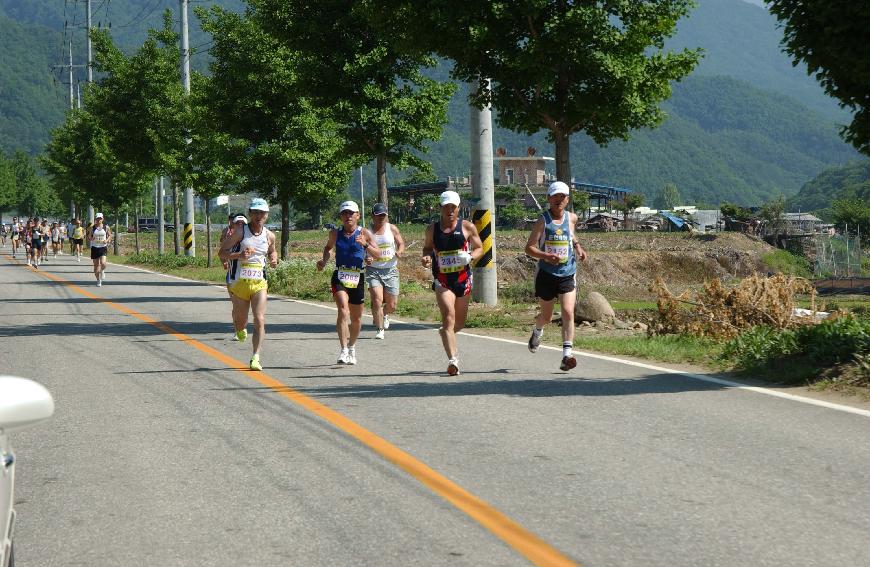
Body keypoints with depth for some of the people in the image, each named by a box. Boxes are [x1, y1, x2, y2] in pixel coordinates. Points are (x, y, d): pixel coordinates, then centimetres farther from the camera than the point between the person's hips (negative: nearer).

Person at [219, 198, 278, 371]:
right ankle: (241, 331, 48)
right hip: (239, 283, -1)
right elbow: (221, 253, -5)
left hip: (260, 283, 2)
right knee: (240, 322, 11)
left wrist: (273, 259, 2)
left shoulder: (269, 236, 5)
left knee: (260, 321, -13)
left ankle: (255, 357, -11)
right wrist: (239, 255, -21)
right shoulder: (240, 233, -6)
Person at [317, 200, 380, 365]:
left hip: (357, 278, 1)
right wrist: (324, 260, 5)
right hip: (340, 276, -1)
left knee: (356, 318, 13)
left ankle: (352, 347, 38)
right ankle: (343, 350, -28)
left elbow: (378, 255, -6)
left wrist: (365, 245, -23)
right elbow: (328, 247, 25)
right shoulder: (335, 234, 4)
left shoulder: (365, 233, -1)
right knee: (343, 310, -24)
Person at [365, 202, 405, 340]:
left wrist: (400, 252, -16)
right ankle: (379, 329, -5)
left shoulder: (392, 229, 3)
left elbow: (401, 243, 7)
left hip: (390, 270, 2)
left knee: (392, 306, 5)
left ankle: (385, 314, 42)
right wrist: (365, 259, -18)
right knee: (377, 300, -20)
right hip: (373, 270, -2)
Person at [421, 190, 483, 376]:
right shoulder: (432, 229, 4)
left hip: (463, 278, 2)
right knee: (449, 317, -19)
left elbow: (479, 248, 8)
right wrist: (426, 257, -4)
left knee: (460, 322, 15)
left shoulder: (467, 227, 1)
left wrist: (470, 257, -14)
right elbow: (427, 247, 19)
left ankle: (445, 332, 50)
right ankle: (453, 360, -25)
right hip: (442, 280, -2)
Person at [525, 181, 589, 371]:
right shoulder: (542, 221, -7)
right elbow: (529, 248, -10)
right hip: (546, 274, -2)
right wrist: (546, 256, -27)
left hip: (568, 274, 2)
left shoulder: (571, 218, 5)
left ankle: (567, 356, -17)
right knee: (547, 316, 12)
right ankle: (537, 331, 49)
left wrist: (578, 248, 10)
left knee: (568, 313, -15)